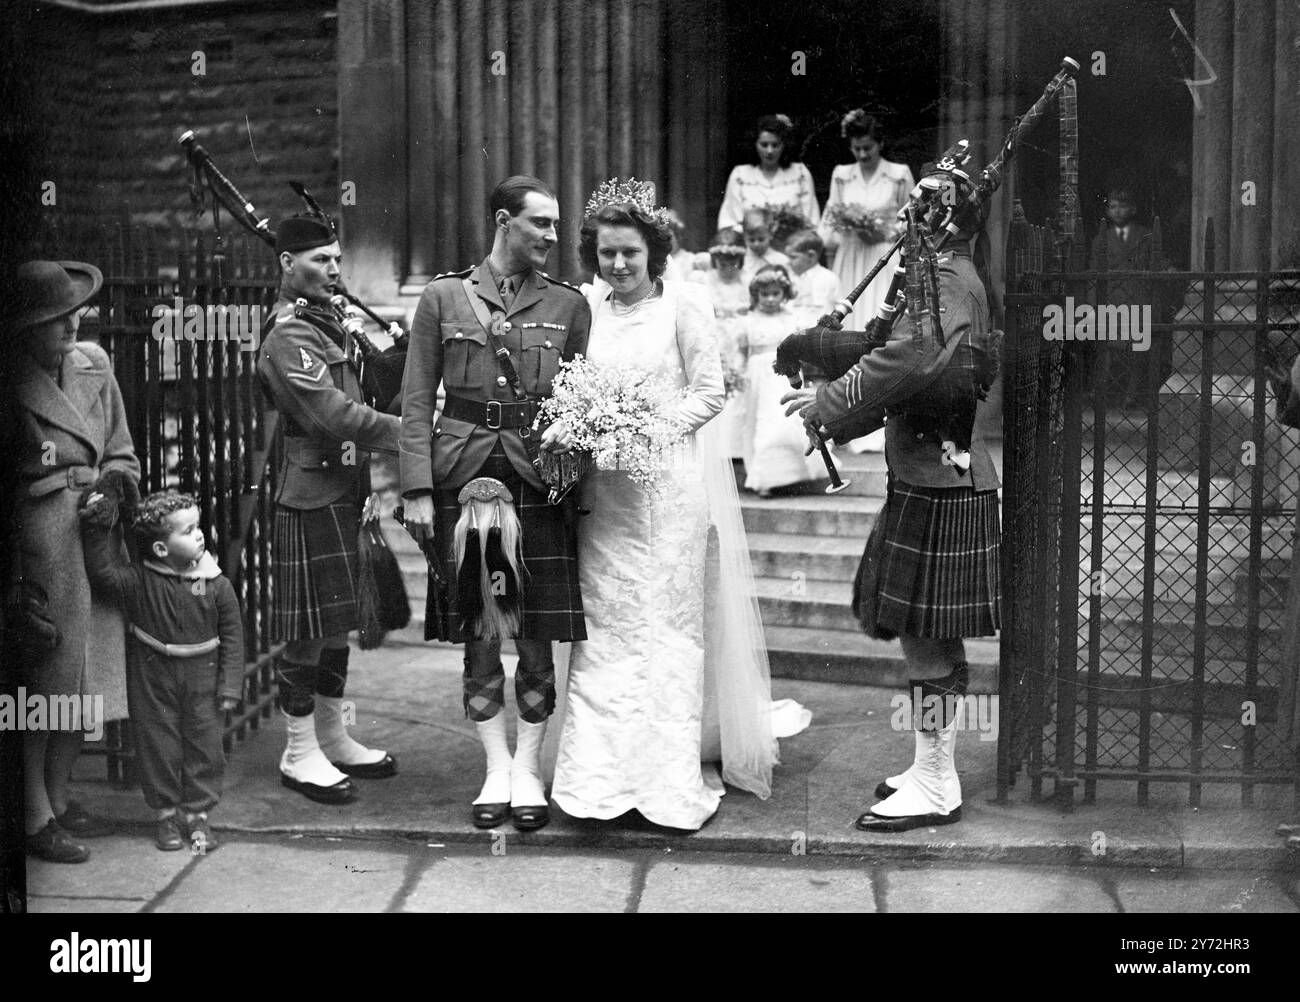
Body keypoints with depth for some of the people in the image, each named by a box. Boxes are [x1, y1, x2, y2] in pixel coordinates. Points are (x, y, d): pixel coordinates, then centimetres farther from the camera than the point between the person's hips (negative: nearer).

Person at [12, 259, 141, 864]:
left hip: (97, 539, 6)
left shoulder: (93, 364, 8)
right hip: (38, 545, -6)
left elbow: (120, 451, 15)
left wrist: (117, 478, -4)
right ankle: (35, 817, 12)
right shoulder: (14, 386, -9)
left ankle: (58, 797, 27)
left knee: (86, 678, 12)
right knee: (40, 682, 1)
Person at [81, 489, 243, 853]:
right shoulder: (140, 582, -10)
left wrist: (230, 686, -6)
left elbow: (232, 635, -4)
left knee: (204, 744, 5)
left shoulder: (217, 584, -8)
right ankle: (166, 813, 24)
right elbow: (103, 573, -23)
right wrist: (98, 534, -28)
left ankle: (197, 812, 21)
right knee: (159, 744, 8)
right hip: (153, 678, -1)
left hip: (203, 678, 1)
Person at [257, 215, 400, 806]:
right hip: (310, 498, -10)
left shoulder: (325, 324, 17)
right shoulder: (288, 337, -15)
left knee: (336, 623, 16)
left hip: (341, 495, 10)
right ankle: (300, 755, 10)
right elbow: (334, 415, -23)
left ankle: (332, 737, 27)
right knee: (308, 630, -1)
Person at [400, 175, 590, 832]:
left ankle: (528, 768, 15)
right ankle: (497, 769, 17)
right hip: (462, 476, 0)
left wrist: (571, 432, -6)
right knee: (476, 633, 5)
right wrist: (418, 489, -4)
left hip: (539, 480, 1)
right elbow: (417, 401, 3)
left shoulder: (568, 305, 9)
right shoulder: (442, 298, 5)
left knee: (536, 633, 2)